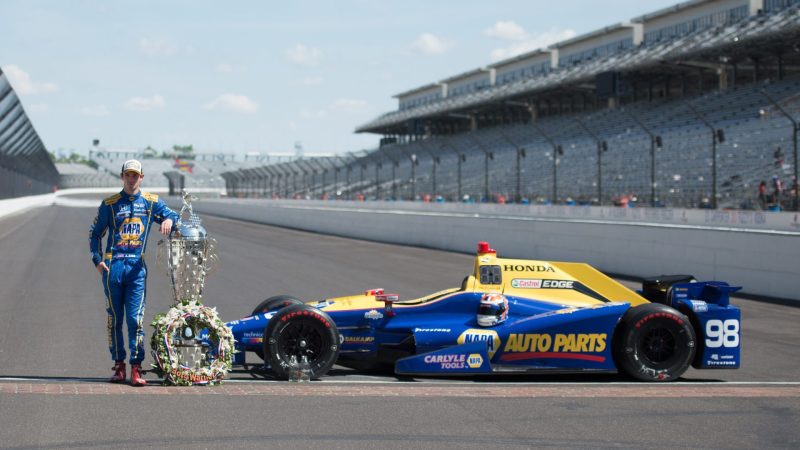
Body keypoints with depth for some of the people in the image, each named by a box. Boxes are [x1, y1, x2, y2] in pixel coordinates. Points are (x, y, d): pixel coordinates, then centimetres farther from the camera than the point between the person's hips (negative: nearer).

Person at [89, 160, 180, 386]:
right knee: (114, 318, 5)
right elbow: (95, 233, 13)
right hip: (113, 265, 1)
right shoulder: (110, 204, 8)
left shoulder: (151, 202, 10)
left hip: (137, 266, -1)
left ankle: (136, 367, -7)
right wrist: (97, 260, 1)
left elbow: (174, 216, 9)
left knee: (135, 318, -9)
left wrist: (169, 220, -16)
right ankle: (119, 365, 12)